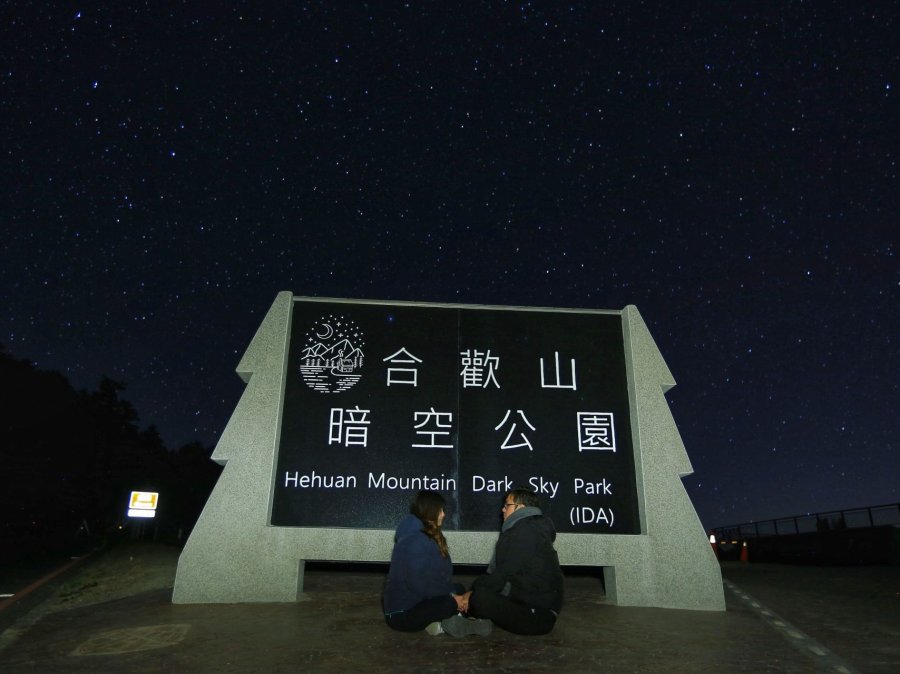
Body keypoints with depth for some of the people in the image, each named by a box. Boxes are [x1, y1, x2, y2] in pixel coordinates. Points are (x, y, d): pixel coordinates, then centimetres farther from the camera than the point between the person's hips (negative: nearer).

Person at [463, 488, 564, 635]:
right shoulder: (533, 528, 15)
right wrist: (477, 588, 9)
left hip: (537, 617, -10)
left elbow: (503, 575, -17)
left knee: (478, 599, -26)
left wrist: (473, 592, -8)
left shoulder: (522, 533, -16)